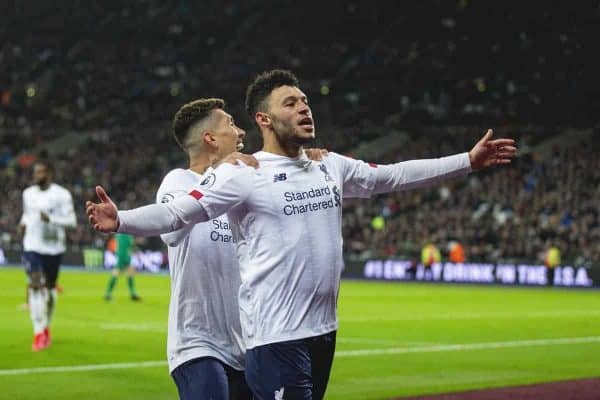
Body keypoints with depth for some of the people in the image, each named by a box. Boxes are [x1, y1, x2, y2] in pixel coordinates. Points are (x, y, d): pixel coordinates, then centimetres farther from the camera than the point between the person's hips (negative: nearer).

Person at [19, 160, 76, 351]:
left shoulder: (61, 195, -9)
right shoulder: (28, 193, 6)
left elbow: (71, 221, -11)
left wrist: (51, 219, -26)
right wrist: (23, 223, 0)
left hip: (53, 247, -2)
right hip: (32, 246, 2)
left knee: (49, 287, 12)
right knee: (35, 285, -14)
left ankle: (46, 327, 34)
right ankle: (39, 333, -16)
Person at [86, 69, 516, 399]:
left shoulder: (331, 167, 11)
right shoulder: (244, 175, -10)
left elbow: (394, 175, 19)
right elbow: (179, 211, -18)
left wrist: (467, 161, 19)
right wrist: (122, 220, -35)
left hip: (324, 330, 7)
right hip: (276, 336, -7)